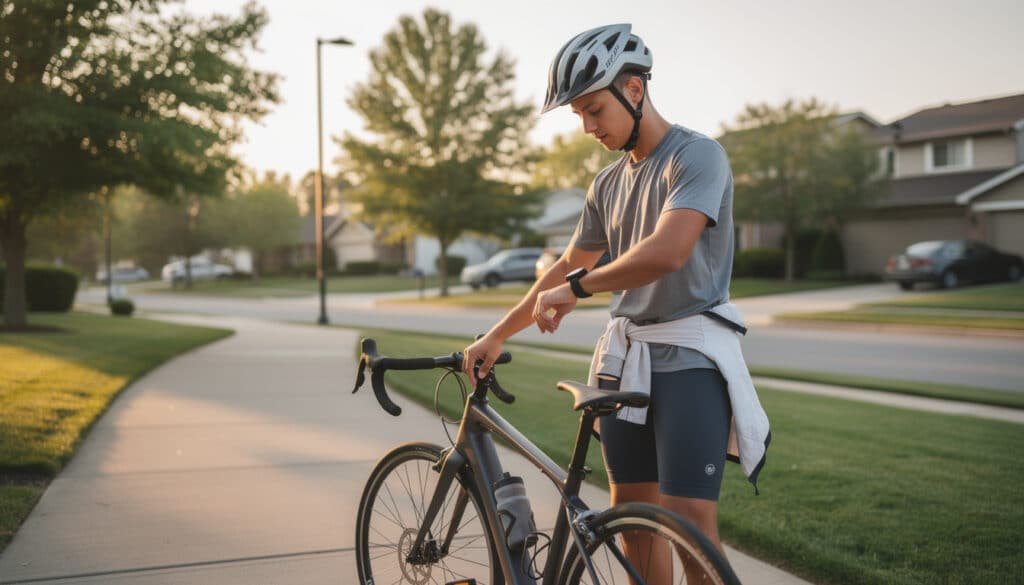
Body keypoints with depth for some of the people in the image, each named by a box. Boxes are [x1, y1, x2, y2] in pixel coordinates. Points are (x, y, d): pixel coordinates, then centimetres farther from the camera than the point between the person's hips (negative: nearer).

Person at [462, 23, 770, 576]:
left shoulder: (696, 155, -10)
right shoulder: (608, 183, 14)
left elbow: (667, 252, -26)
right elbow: (566, 268, 22)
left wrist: (576, 287, -15)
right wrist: (495, 336, 22)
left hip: (690, 360, -7)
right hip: (625, 357, 7)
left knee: (690, 527, -13)